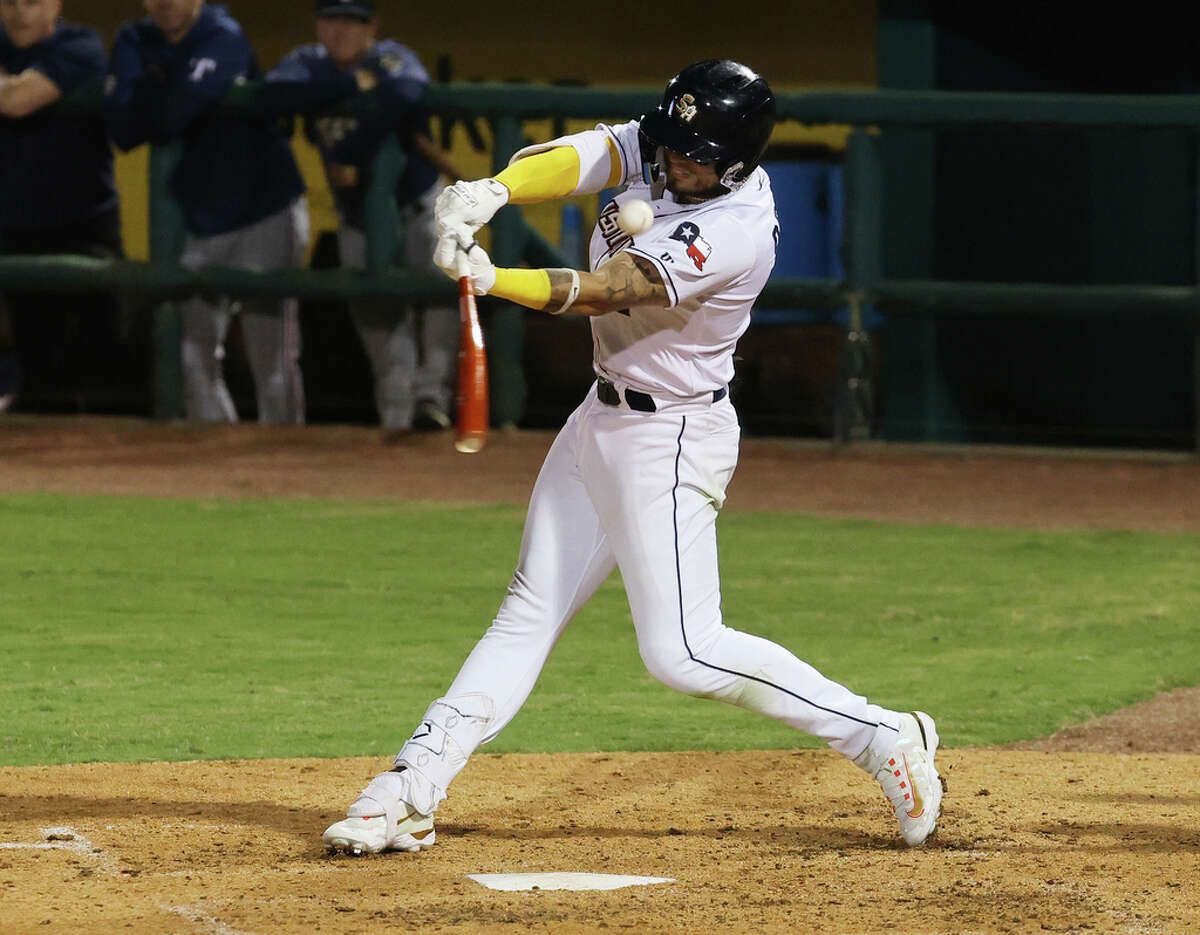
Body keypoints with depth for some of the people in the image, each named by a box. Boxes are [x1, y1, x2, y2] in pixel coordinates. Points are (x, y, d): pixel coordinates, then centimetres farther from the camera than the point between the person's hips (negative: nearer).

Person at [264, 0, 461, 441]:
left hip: (419, 209, -3)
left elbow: (402, 94, -39)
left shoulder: (392, 59, -15)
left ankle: (431, 393, -19)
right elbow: (272, 95, -25)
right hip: (359, 222, 3)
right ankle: (397, 413, 9)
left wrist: (348, 155, -36)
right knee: (375, 313, 1)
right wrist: (351, 84, -28)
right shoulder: (309, 64, -4)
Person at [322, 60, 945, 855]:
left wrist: (493, 281, -45)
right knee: (531, 612, 9)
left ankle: (886, 739, -4)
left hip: (670, 439, -8)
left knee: (685, 653, -11)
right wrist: (490, 192, -38)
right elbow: (574, 161, -19)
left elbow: (601, 291, -32)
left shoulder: (735, 233, -26)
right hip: (602, 420, 8)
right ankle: (410, 795, 8)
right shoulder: (650, 150, -3)